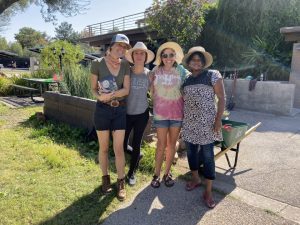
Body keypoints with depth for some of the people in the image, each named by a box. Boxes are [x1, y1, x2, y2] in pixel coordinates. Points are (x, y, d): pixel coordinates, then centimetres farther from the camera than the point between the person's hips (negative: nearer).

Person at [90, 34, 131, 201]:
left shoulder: (125, 65, 1)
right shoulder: (98, 63, -6)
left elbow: (126, 89, -7)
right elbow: (93, 88, 0)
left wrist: (109, 95, -20)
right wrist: (99, 96, -21)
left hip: (120, 110, 1)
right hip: (102, 110, -1)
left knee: (119, 148, 3)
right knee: (104, 147, 10)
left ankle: (121, 182, 19)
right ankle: (105, 178, 31)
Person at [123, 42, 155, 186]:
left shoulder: (149, 74, -2)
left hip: (142, 114, 1)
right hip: (126, 113, 0)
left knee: (136, 144, 9)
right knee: (122, 144, 4)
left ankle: (131, 173, 29)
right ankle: (137, 155, 37)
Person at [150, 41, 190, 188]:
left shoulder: (181, 71, -2)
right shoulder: (155, 71, -2)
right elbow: (152, 91, 7)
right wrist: (157, 104, 3)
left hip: (177, 112, 1)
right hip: (160, 112, -1)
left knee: (172, 144, 10)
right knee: (161, 144, 3)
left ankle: (167, 173, 25)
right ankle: (157, 174, 19)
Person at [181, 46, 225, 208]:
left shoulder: (213, 75, -2)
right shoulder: (186, 80, 11)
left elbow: (221, 98, -5)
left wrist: (218, 119, -12)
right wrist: (181, 119, 9)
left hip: (206, 123, -5)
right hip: (189, 122, 5)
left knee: (207, 154, -3)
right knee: (191, 151, 12)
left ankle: (208, 191, 9)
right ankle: (195, 178, 34)